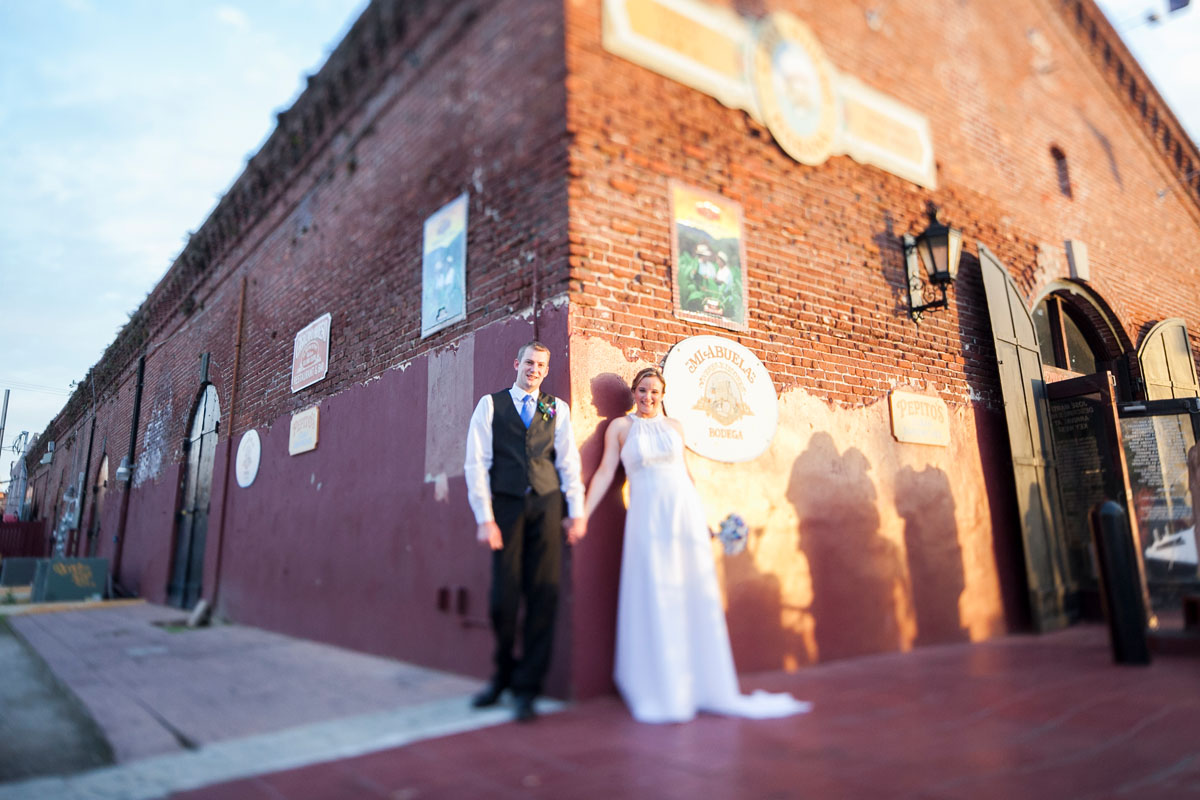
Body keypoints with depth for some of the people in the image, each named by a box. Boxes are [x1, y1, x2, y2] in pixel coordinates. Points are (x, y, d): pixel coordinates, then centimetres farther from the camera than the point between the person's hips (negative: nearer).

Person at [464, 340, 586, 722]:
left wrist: (577, 513, 3)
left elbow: (569, 462, 10)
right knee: (504, 597, -1)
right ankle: (503, 674, 24)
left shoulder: (557, 409, 13)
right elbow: (476, 463, 2)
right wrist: (484, 518, -6)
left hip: (546, 506, 1)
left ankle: (527, 686, 12)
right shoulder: (490, 404, 8)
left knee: (544, 596, -1)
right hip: (505, 506, -1)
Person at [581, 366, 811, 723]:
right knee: (655, 600, -2)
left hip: (685, 512, 3)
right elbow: (605, 472, 0)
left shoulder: (674, 426, 14)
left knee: (698, 597, 5)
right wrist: (582, 513, -7)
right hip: (648, 516, -3)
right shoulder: (620, 426, 5)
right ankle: (661, 691, 10)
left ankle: (709, 686, 18)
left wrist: (701, 515, 17)